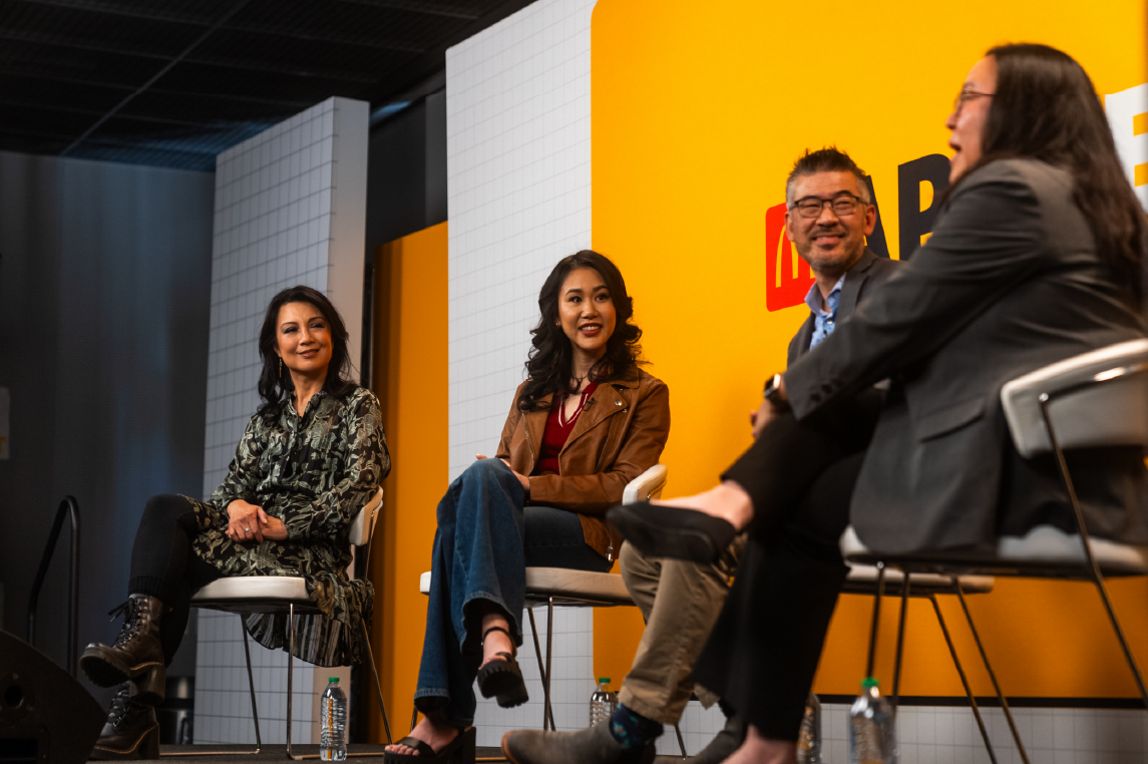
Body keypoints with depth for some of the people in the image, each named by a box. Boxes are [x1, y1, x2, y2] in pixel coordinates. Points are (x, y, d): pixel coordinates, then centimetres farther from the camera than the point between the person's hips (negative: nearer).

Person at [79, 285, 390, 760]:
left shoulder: (357, 405, 8)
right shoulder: (268, 415, 25)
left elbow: (359, 484, -7)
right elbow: (237, 478, 16)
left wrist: (282, 525, -17)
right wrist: (237, 505, -11)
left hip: (309, 549, -5)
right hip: (250, 537, 5)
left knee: (168, 558, -29)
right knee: (164, 510, -26)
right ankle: (141, 641, -44)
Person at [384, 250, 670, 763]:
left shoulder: (644, 395, 10)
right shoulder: (531, 393, 27)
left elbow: (627, 488, -3)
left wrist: (531, 486, -12)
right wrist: (494, 479, -6)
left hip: (587, 535, -4)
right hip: (513, 523, 4)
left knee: (457, 532, -32)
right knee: (485, 474, -33)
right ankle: (495, 630, -47)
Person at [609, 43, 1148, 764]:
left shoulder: (1008, 188, -11)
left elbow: (899, 319, -8)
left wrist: (796, 385, 8)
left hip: (1009, 472, -9)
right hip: (1073, 468, 9)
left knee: (800, 512, 7)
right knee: (830, 401, 13)